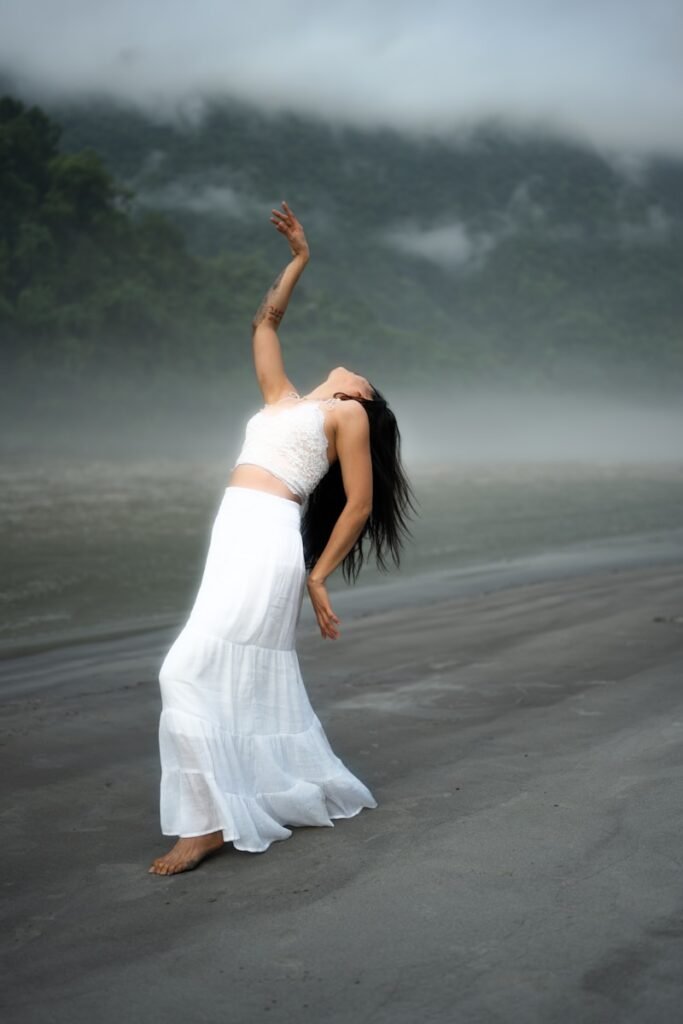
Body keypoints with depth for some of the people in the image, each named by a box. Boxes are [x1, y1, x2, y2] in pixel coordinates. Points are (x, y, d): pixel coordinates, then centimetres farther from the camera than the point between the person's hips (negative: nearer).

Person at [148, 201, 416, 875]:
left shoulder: (349, 415, 7)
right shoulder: (286, 402, 24)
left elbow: (361, 502, 0)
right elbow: (264, 322, 33)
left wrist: (318, 579, -3)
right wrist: (299, 259, 35)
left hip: (267, 541, -7)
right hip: (238, 540, 7)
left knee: (190, 672, -16)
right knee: (260, 684, 11)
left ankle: (209, 821, -14)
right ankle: (318, 790, 27)